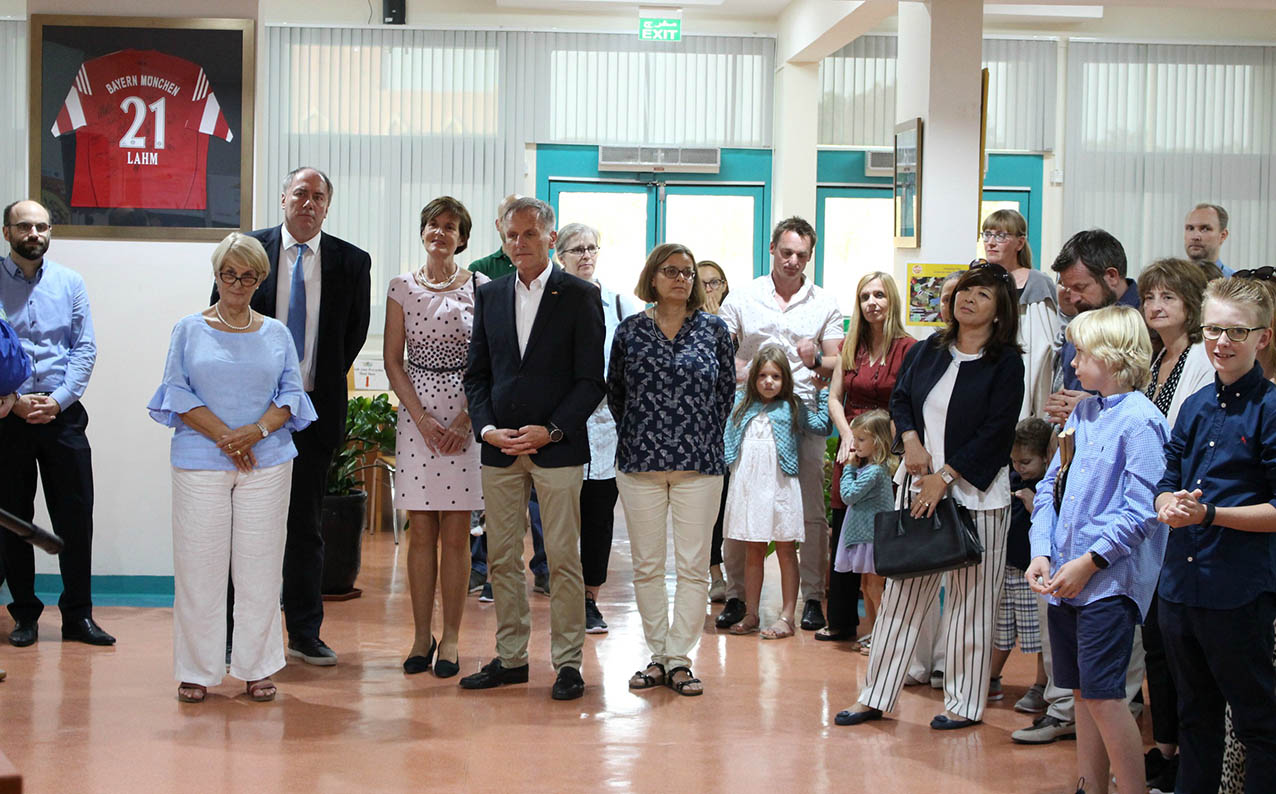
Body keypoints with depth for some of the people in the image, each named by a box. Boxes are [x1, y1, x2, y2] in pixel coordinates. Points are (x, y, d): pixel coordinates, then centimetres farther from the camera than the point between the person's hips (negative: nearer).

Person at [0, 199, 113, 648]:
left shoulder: (70, 283, 8)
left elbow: (85, 347, 3)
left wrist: (58, 399, -9)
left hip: (63, 416, 1)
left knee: (76, 517, 0)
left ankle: (78, 615, 9)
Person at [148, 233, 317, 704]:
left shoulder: (276, 334, 12)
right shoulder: (189, 330, 7)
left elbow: (292, 395, 8)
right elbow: (178, 394, 0)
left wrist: (257, 430, -11)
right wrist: (225, 437, -11)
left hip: (267, 462, 1)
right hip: (200, 463, -1)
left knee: (260, 567, 1)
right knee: (199, 566, -2)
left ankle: (256, 668, 10)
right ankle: (197, 670, 7)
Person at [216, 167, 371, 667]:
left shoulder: (352, 262, 3)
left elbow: (356, 331, 12)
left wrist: (325, 382, 8)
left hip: (315, 409, 1)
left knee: (305, 525, 8)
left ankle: (305, 633, 17)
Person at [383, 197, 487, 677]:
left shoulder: (481, 288, 2)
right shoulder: (403, 288, 7)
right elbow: (392, 360, 5)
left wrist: (465, 419, -9)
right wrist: (422, 419, -5)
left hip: (466, 415, -1)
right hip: (416, 413, 1)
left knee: (456, 532, 0)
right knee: (421, 530, 3)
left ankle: (450, 638, 7)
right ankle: (421, 636, 10)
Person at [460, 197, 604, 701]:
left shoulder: (580, 296, -1)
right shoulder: (489, 296, 12)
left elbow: (591, 380, -4)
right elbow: (476, 373, 12)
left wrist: (551, 430, -14)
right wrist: (487, 428, -4)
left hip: (557, 447, -4)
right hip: (499, 447, 4)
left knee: (563, 559, -1)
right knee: (502, 558, 8)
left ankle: (568, 662, 7)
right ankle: (510, 657, 18)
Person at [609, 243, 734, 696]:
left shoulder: (713, 329, 5)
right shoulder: (630, 330, 6)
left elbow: (726, 390, 11)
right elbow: (614, 392, 14)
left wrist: (704, 438, 8)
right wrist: (636, 436, 12)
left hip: (699, 463, -1)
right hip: (639, 462, 1)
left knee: (693, 565, -1)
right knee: (646, 565, 4)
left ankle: (679, 658, 6)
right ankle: (657, 656, 14)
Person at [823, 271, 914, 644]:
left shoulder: (907, 348, -7)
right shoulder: (850, 347, 11)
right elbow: (834, 398, 11)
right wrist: (848, 437, -5)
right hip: (850, 452, 6)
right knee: (843, 538, 10)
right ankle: (842, 623, 21)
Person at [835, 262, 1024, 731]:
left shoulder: (1006, 363, -6)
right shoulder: (929, 350, 9)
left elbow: (995, 432, -12)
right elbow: (900, 399, 17)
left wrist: (944, 478, -16)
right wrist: (911, 442, -3)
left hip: (975, 493, -5)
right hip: (919, 484, 5)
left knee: (969, 601, 3)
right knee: (901, 592, 7)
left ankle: (965, 704, 14)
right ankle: (875, 697, 14)